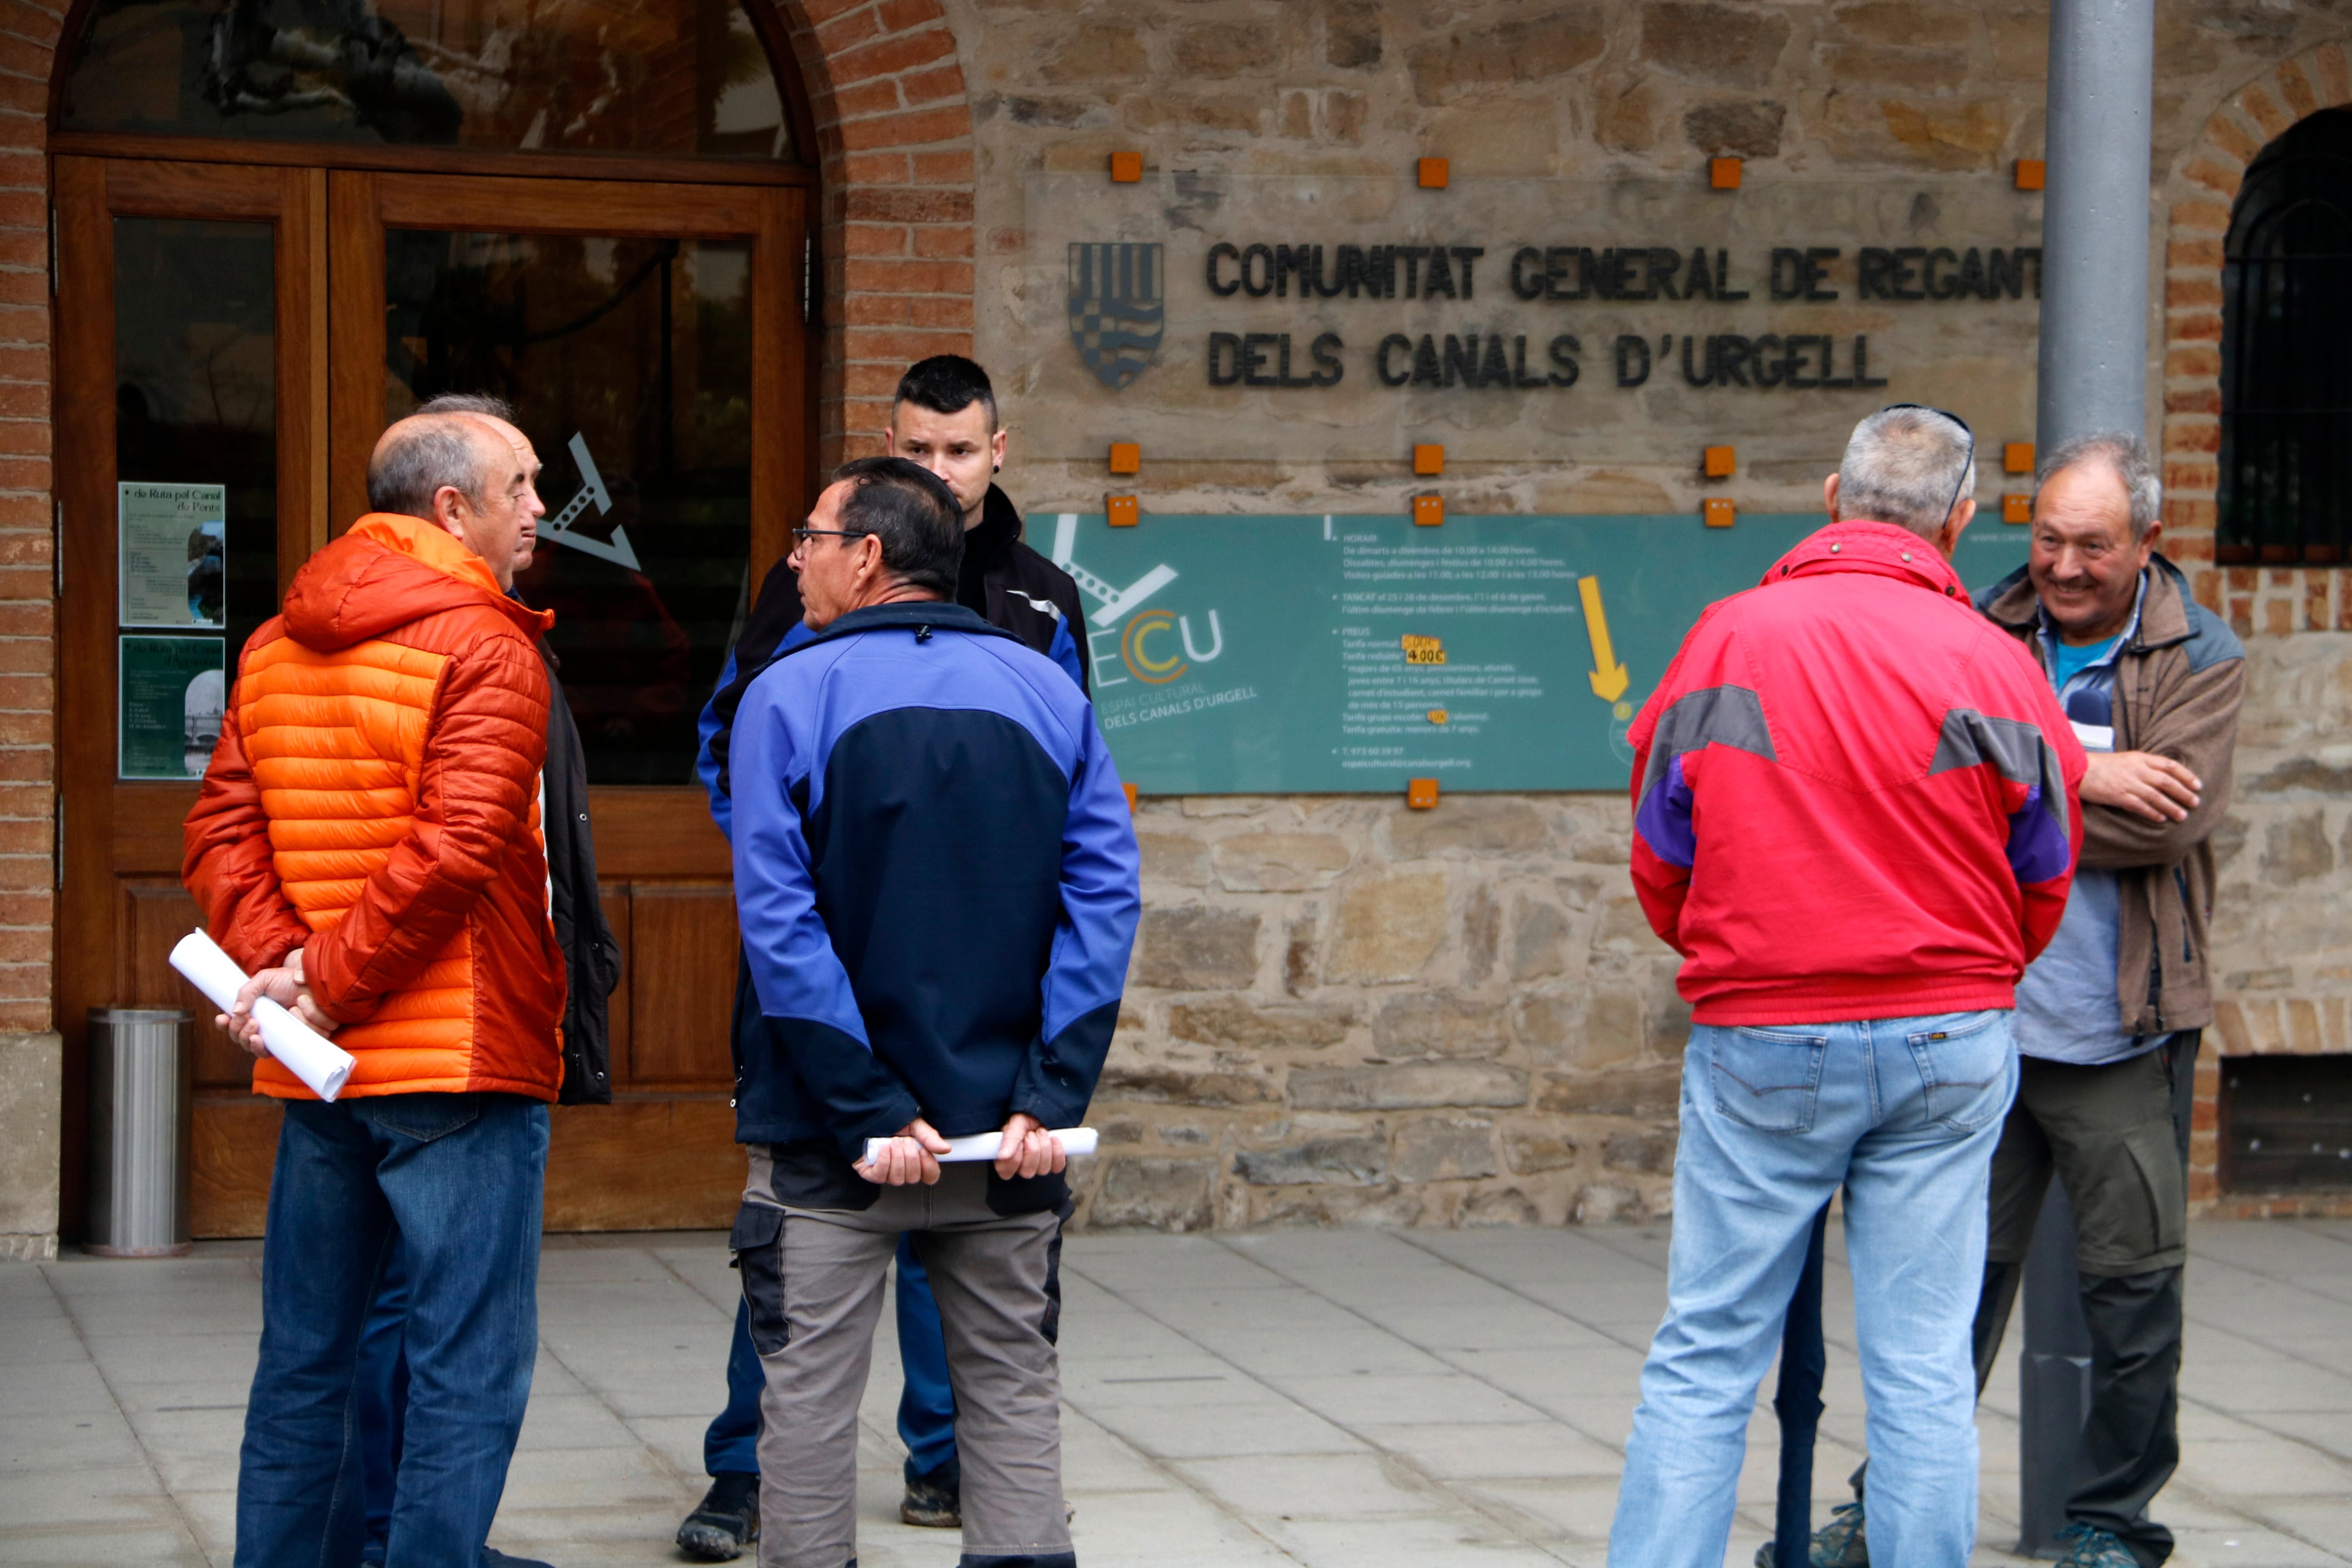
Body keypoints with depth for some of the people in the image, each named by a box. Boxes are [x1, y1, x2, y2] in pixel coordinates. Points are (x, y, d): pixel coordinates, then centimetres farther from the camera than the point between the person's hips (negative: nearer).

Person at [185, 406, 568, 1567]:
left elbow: (222, 830, 4)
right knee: (468, 1368, -2)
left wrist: (277, 963, -6)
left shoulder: (275, 648, 12)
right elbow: (456, 850, -21)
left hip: (316, 1072, 7)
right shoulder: (482, 646, -11)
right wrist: (331, 986, -14)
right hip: (459, 1056, -7)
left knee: (304, 1357, 15)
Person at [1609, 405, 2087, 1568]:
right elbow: (2043, 887, 7)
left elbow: (1659, 868, 6)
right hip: (1950, 1042, 0)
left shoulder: (1725, 640, -2)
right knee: (1923, 1368, 5)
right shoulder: (1992, 664, -4)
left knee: (1705, 1357, 6)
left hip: (1759, 1038, 0)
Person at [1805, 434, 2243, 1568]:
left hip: (2124, 1038, -2)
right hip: (1984, 1016, 2)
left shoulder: (2199, 659, -1)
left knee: (2132, 1282, 4)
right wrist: (2082, 778, -18)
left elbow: (2165, 826, -15)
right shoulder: (1983, 635, 6)